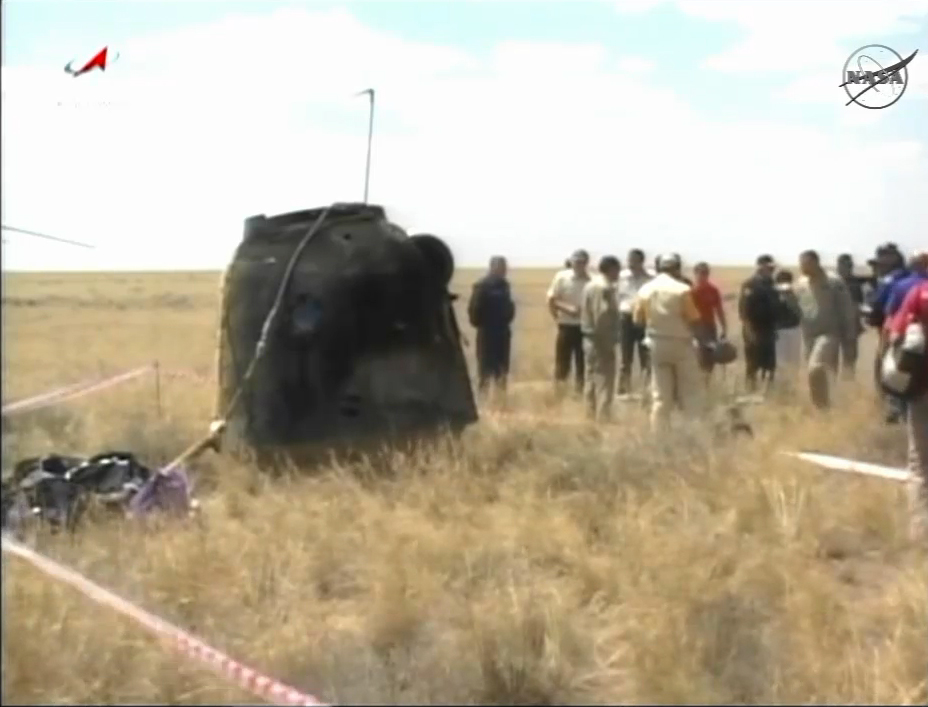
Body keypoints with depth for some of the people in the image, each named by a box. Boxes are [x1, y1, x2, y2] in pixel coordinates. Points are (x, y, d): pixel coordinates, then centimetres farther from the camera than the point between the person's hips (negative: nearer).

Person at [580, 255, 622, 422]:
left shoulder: (590, 285, 14)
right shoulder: (606, 287, -16)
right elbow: (604, 316, -23)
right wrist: (609, 342, -19)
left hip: (588, 338, 10)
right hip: (601, 340, -10)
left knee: (592, 379, 15)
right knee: (604, 381, -7)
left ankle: (592, 415, 21)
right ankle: (603, 417, -7)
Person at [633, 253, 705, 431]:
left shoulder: (644, 290, -1)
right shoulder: (682, 290, -12)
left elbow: (638, 320, 3)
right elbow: (694, 320, -9)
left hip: (656, 345, 3)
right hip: (681, 344, -3)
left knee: (660, 396, 9)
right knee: (691, 392, 7)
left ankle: (659, 435, 8)